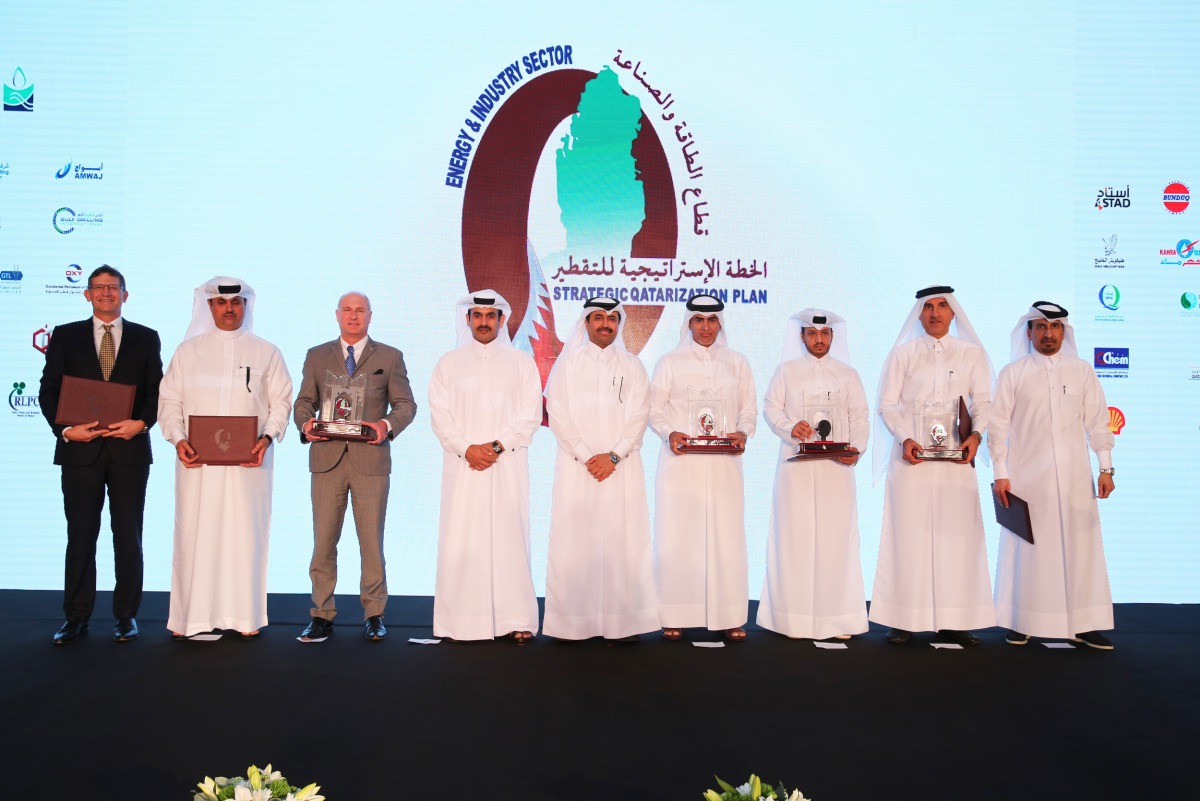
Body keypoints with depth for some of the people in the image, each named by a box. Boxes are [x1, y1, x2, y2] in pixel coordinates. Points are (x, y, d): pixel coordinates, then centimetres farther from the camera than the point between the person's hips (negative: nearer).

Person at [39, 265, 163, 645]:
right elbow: (49, 390, 4)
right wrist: (64, 429, -11)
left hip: (129, 448, 0)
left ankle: (126, 615, 13)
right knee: (80, 535, 4)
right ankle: (76, 617, 13)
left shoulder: (146, 338, 8)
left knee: (128, 535, 5)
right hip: (80, 448, 0)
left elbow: (157, 390, 5)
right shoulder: (65, 336, 8)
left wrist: (141, 423, -13)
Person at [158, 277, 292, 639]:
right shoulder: (188, 351, 11)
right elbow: (169, 400, 8)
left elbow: (280, 401, 5)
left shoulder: (266, 352, 9)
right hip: (197, 460, 1)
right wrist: (178, 439, -8)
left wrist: (267, 438, -11)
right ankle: (188, 617, 9)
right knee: (193, 534, 1)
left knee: (246, 534, 0)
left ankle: (246, 616, 7)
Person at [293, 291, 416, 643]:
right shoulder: (316, 356, 14)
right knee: (323, 541, 3)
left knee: (372, 541, 2)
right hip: (327, 458, 2)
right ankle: (322, 614, 12)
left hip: (371, 459, -1)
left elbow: (406, 404, 5)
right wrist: (306, 423, -11)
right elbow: (303, 402, 12)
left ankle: (373, 614, 12)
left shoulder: (390, 357, 10)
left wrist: (387, 424, -15)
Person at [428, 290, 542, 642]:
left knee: (509, 537, -3)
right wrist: (467, 449, -9)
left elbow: (530, 415, 2)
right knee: (460, 541, -2)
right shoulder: (448, 363, 12)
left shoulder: (522, 362, 9)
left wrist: (497, 446, -10)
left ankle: (516, 620, 2)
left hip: (508, 465, -1)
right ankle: (462, 622, 3)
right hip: (462, 467, 1)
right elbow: (440, 415, 4)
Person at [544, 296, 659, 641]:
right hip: (576, 466, 0)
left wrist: (613, 456, -10)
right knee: (574, 540, -3)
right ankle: (574, 621, 1)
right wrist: (586, 456, -8)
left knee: (623, 538, -3)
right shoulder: (568, 362, 8)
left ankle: (624, 621, 0)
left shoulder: (631, 365, 11)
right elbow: (557, 412, 1)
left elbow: (638, 416, 3)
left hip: (622, 466, 1)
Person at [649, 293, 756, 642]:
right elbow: (654, 409, 6)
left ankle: (729, 617, 4)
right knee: (677, 535, -3)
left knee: (726, 535, -2)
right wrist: (668, 433, -13)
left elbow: (749, 409, 12)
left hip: (724, 462, 1)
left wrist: (743, 433, -7)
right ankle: (675, 616, 3)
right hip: (681, 459, -1)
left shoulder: (737, 363, 14)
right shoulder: (670, 362, 8)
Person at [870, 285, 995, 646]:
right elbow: (886, 403, 4)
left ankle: (954, 620, 4)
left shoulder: (972, 354, 11)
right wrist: (904, 439, -11)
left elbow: (982, 401, 6)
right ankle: (904, 619, 2)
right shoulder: (902, 353, 9)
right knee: (909, 533, -2)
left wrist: (976, 434, -13)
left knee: (957, 533, -2)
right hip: (912, 455, -1)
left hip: (956, 456, 1)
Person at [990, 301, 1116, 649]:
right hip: (1027, 476, -1)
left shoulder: (1082, 371, 8)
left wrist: (1105, 467, 3)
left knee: (1080, 546, 1)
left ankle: (1084, 625, 9)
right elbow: (998, 426, 1)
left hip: (1074, 477, 2)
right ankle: (1022, 623, 12)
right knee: (1028, 548, 2)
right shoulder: (1013, 373, 3)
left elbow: (1098, 422, 9)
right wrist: (1000, 474, -3)